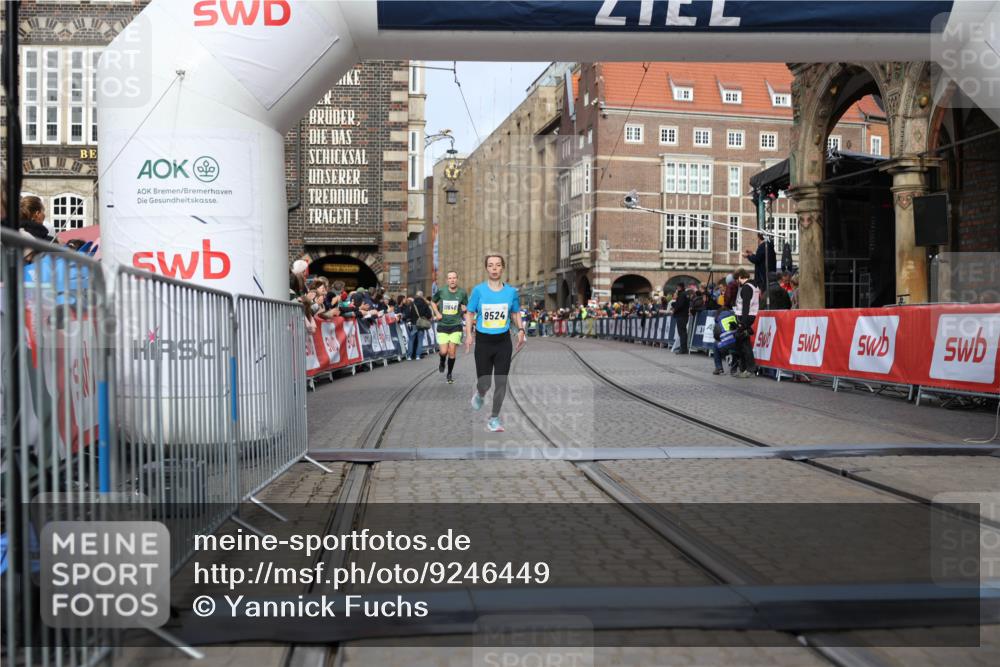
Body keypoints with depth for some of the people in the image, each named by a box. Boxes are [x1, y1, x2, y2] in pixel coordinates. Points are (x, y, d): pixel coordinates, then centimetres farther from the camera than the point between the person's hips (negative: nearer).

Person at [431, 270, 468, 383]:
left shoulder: (462, 293, -3)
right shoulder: (441, 292, -3)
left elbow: (465, 308, 10)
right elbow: (433, 302, 15)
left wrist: (464, 310, -12)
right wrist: (437, 313, 0)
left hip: (456, 326, 0)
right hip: (442, 326, 0)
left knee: (452, 352, -3)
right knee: (443, 351, -8)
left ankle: (449, 374, 17)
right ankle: (442, 362, 29)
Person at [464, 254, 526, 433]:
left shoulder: (511, 291, 0)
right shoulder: (478, 290, -6)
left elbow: (516, 313, 14)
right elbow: (470, 314, 0)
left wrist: (520, 330, -3)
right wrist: (469, 335, -13)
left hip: (503, 342, 1)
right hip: (483, 341, -1)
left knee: (501, 382, -1)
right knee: (484, 383, 2)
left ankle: (494, 418, 16)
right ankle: (480, 394, 41)